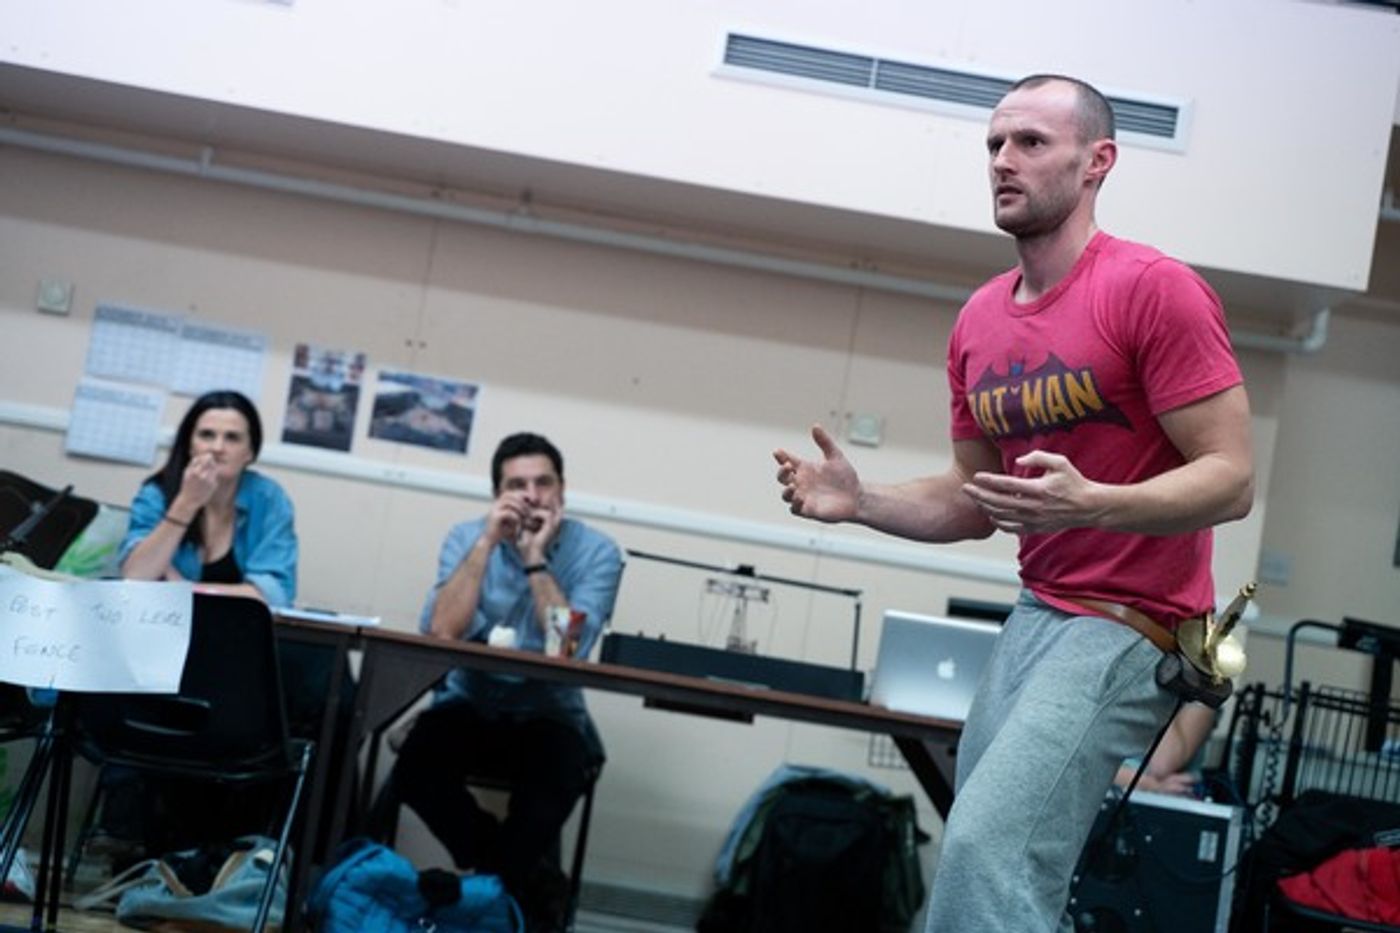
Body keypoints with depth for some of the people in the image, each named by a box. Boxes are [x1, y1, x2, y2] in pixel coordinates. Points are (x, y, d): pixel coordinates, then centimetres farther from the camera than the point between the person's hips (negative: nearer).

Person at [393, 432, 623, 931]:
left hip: (548, 715, -1)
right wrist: (487, 543, -21)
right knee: (414, 769, -28)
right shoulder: (467, 536, -3)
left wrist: (536, 559, -22)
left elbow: (570, 648, -21)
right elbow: (441, 633, -19)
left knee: (557, 779, -34)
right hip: (469, 704, 2)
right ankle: (526, 879, -5)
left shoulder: (597, 551, -8)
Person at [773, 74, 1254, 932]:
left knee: (987, 856, -18)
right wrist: (862, 502, -1)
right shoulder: (979, 321, 9)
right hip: (1035, 615, 7)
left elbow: (1232, 481, -15)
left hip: (1128, 624, -7)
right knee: (978, 853, 4)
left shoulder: (1154, 290, -13)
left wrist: (1091, 504, -32)